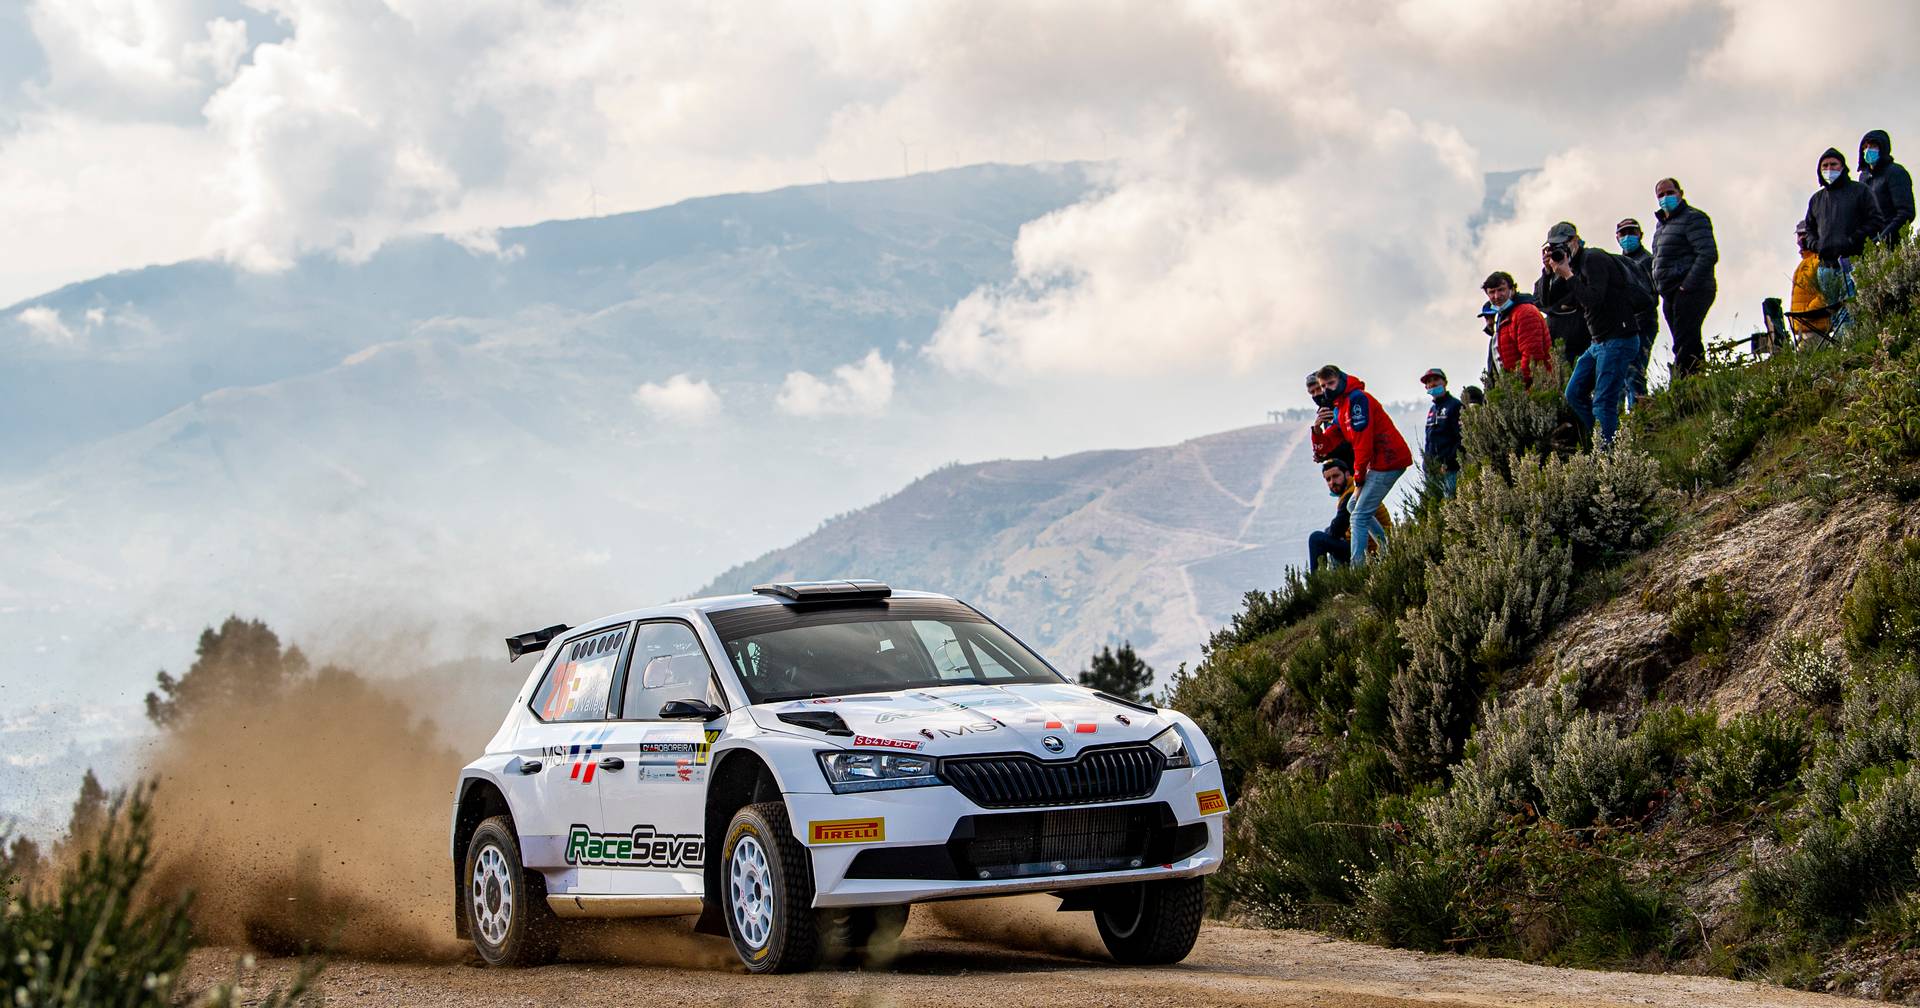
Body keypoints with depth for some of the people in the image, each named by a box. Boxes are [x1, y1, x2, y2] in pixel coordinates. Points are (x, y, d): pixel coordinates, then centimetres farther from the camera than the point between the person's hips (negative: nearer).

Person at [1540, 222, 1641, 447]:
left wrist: (1567, 275, -19)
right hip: (1598, 342, 10)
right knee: (1574, 394, 10)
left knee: (1603, 403, -14)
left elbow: (1594, 299, -24)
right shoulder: (1574, 266, 15)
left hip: (1618, 341, -10)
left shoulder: (1594, 259, -12)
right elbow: (1549, 300, 13)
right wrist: (1548, 270, 0)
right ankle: (1602, 445, 13)